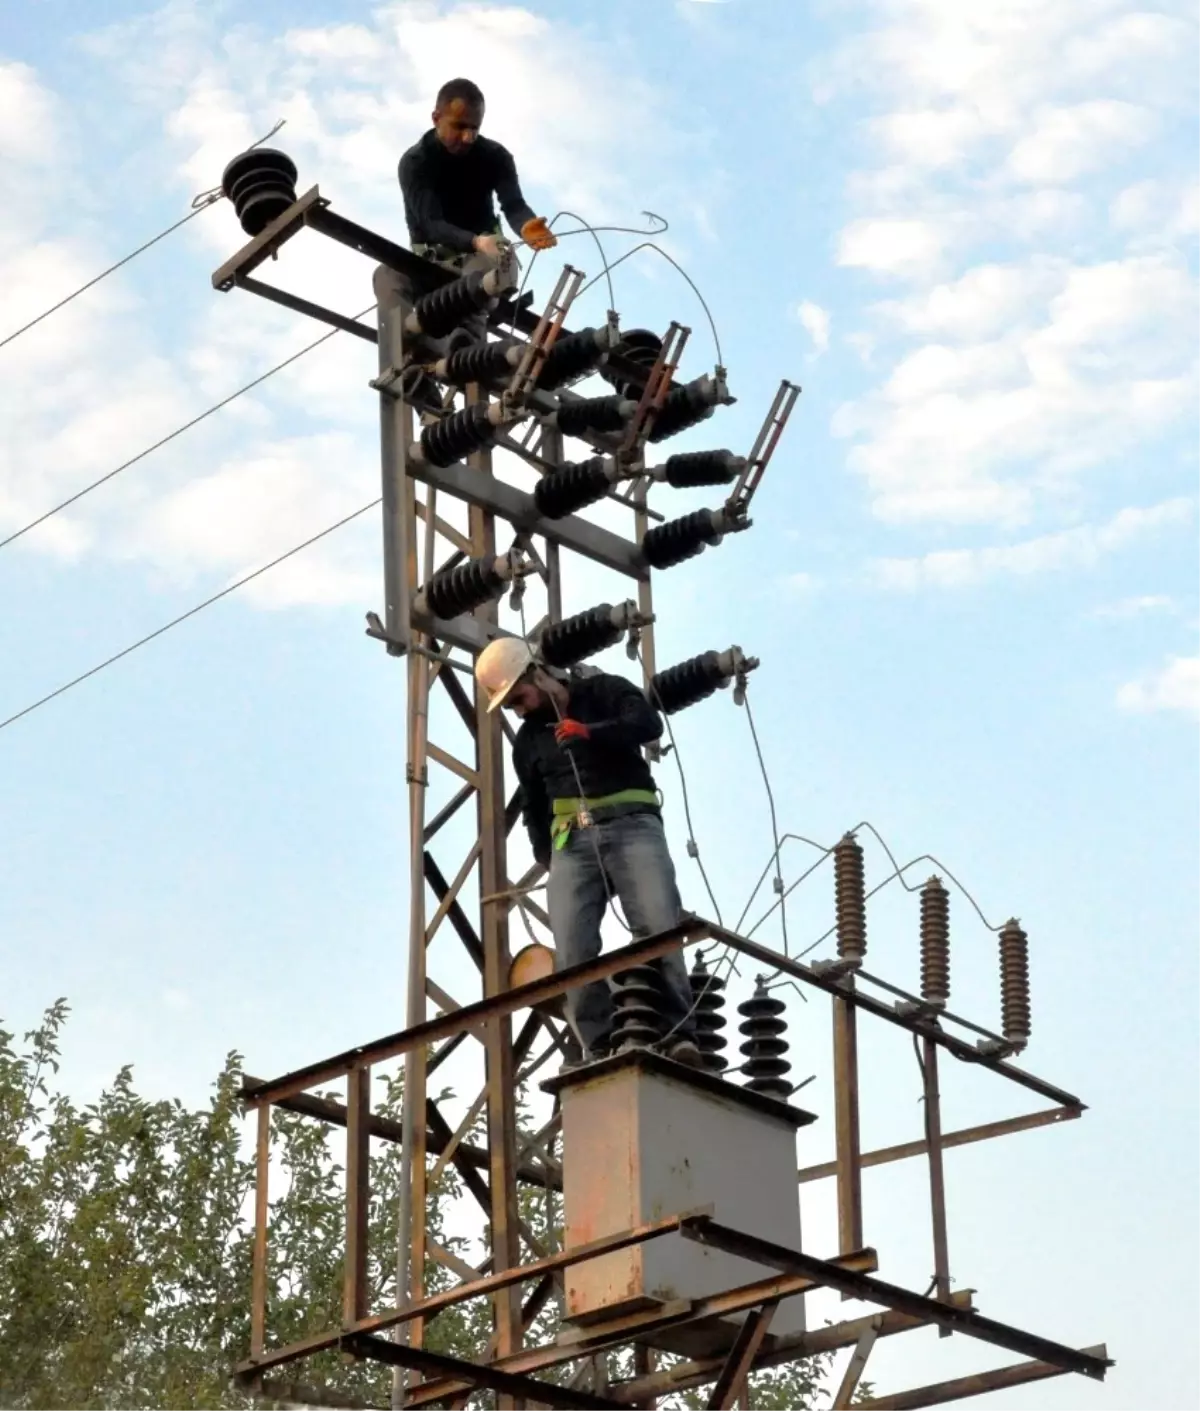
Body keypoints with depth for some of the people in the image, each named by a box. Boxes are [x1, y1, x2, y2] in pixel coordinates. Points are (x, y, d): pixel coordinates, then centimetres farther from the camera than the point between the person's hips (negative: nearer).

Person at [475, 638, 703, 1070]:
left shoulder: (603, 692, 11)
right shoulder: (528, 739, 23)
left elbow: (648, 723, -6)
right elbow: (533, 809, 29)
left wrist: (591, 732, -16)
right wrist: (546, 856, 17)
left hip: (631, 825, -4)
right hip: (572, 840, 4)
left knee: (658, 928, -21)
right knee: (572, 950, -16)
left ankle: (679, 1035, -25)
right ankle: (599, 1047, -19)